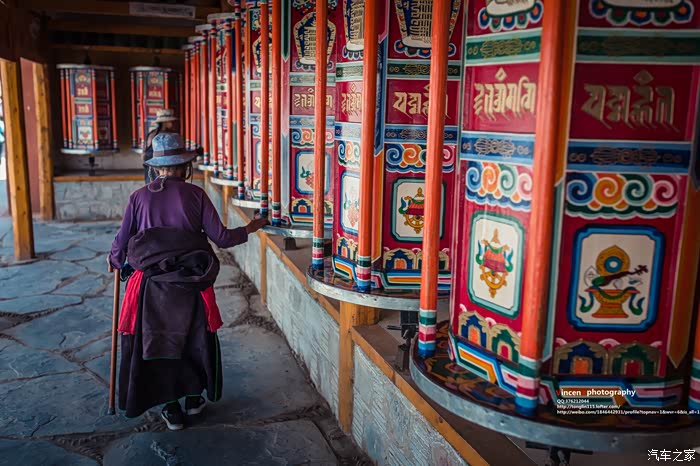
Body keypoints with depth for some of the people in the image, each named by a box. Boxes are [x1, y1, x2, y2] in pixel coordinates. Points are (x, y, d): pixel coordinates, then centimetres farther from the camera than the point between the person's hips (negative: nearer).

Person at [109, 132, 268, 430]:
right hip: (190, 283, 0)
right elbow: (221, 238, -6)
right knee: (194, 337, 19)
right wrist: (249, 229, 11)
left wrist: (116, 261, 23)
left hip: (151, 284, 1)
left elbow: (121, 241, 1)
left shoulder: (139, 197, -3)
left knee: (157, 339, 14)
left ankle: (172, 409, 22)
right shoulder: (195, 194, -7)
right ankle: (194, 398, 34)